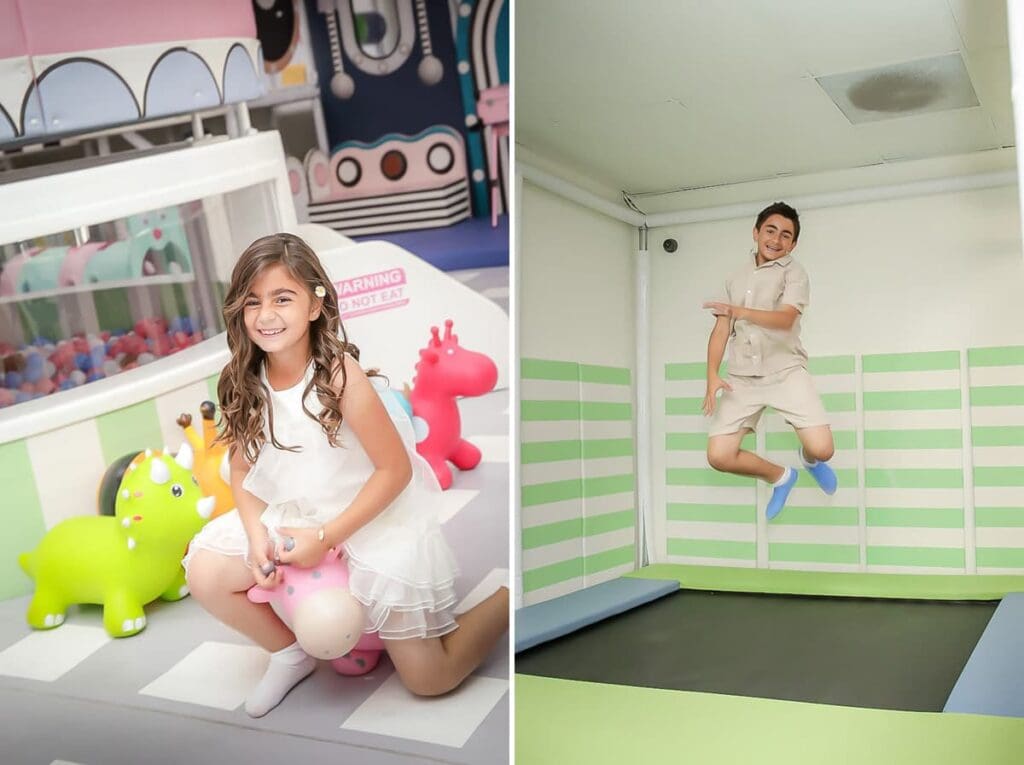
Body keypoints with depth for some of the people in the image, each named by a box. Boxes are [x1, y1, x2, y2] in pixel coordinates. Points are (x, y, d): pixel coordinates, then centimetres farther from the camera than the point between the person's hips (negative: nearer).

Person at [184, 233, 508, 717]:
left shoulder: (339, 375, -24)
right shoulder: (245, 385, -8)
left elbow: (397, 470, -21)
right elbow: (243, 470, 3)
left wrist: (326, 537, -20)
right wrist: (256, 535, -15)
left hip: (376, 519, -6)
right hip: (292, 517, 6)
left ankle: (511, 597, 19)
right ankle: (291, 654, 17)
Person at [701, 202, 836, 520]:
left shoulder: (793, 272, 2)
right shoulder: (736, 279, 17)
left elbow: (785, 319, -17)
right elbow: (721, 331, 11)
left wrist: (739, 311, -34)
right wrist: (712, 376, -4)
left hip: (786, 372, -3)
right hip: (742, 378, 4)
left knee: (822, 448, -17)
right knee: (719, 456, -9)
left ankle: (809, 459, 24)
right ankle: (780, 476, 21)